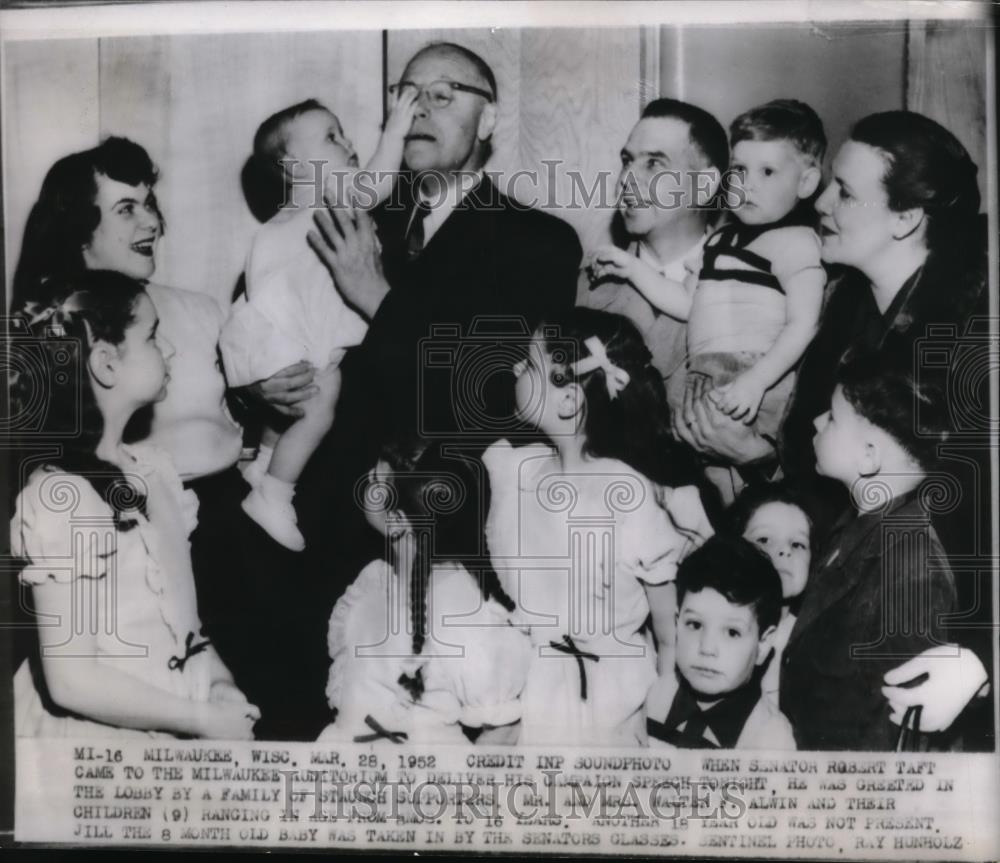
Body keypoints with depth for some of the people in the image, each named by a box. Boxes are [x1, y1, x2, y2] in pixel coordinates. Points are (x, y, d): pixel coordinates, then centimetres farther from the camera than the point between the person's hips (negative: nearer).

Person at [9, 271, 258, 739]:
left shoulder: (150, 464, 5)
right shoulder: (61, 499, -17)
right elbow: (72, 680, -18)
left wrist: (217, 678, -3)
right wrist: (204, 719, -11)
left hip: (171, 722, 6)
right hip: (100, 731, -6)